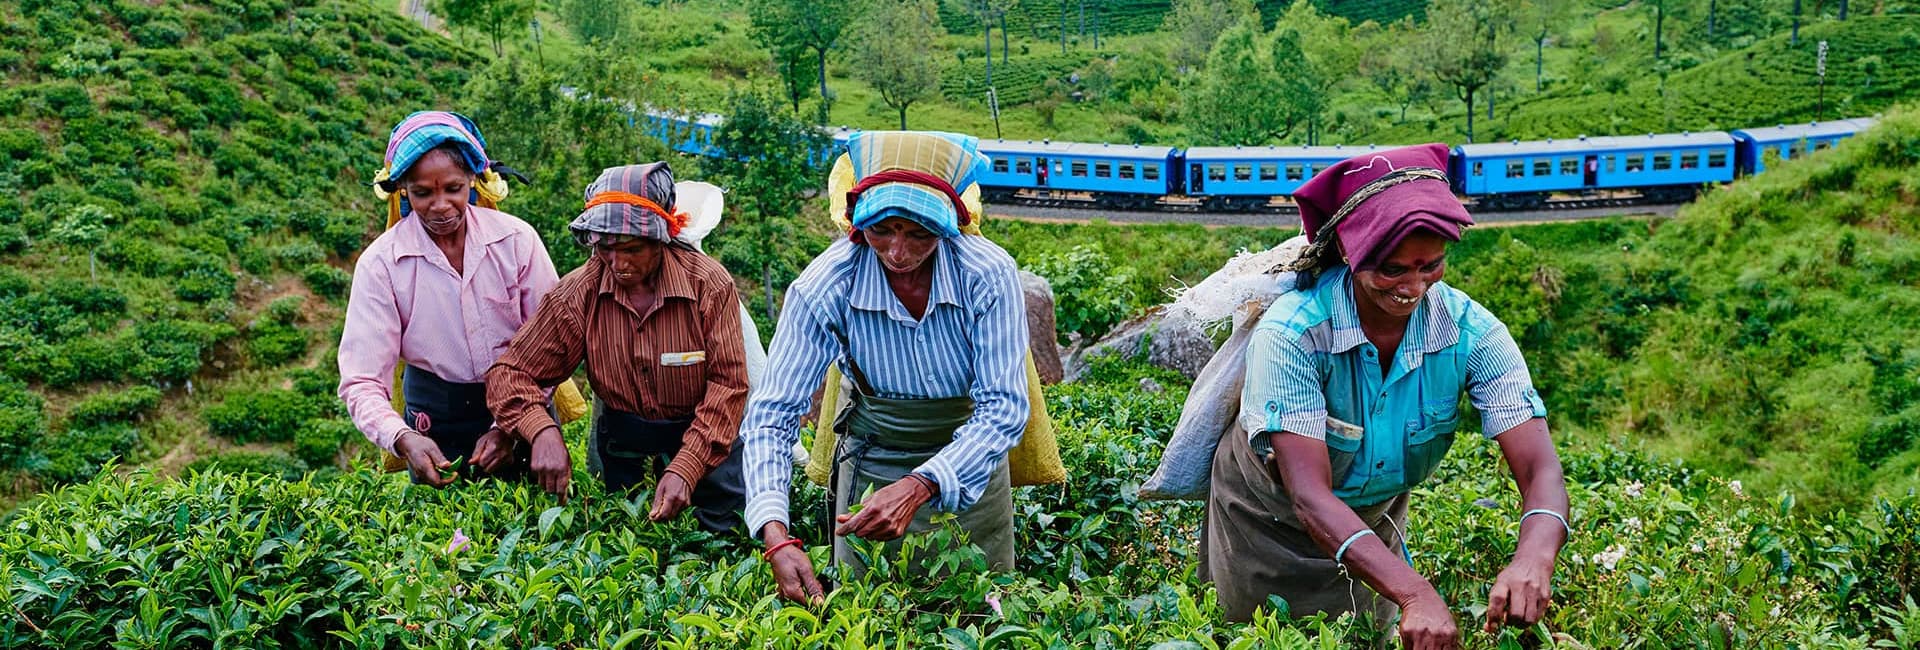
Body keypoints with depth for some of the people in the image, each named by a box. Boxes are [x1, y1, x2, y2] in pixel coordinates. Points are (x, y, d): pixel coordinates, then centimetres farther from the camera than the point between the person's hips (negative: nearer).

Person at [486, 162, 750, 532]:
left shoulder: (710, 284, -18)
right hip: (618, 442, 2)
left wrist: (685, 469, -32)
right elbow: (510, 374, -11)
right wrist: (543, 431, -32)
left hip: (706, 438, -1)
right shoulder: (578, 294, -13)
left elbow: (728, 383, -20)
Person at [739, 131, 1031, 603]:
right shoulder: (824, 288, -24)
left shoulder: (988, 275, -25)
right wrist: (775, 536, -38)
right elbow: (770, 415, -23)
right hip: (870, 470, 0)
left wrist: (920, 486, -41)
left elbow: (1004, 408, -26)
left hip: (971, 469, 0)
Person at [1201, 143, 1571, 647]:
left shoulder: (1472, 332, -24)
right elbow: (1310, 496, -41)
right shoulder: (1291, 334, -35)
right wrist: (1416, 596, -55)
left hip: (1376, 520, 3)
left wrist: (1533, 560, -52)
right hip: (1267, 524, -3)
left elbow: (1540, 470, -29)